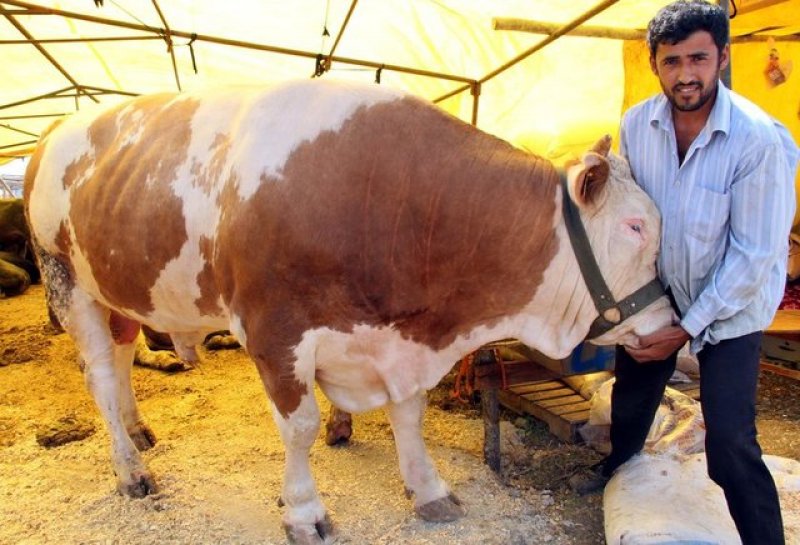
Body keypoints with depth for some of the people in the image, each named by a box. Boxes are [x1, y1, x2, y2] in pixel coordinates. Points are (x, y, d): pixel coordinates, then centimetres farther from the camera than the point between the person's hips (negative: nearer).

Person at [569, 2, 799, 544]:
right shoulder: (637, 123, -10)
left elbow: (755, 254, -21)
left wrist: (687, 328, -18)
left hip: (732, 306, -4)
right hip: (656, 291, 5)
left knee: (730, 441, -10)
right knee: (631, 393, 21)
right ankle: (618, 468, 51)